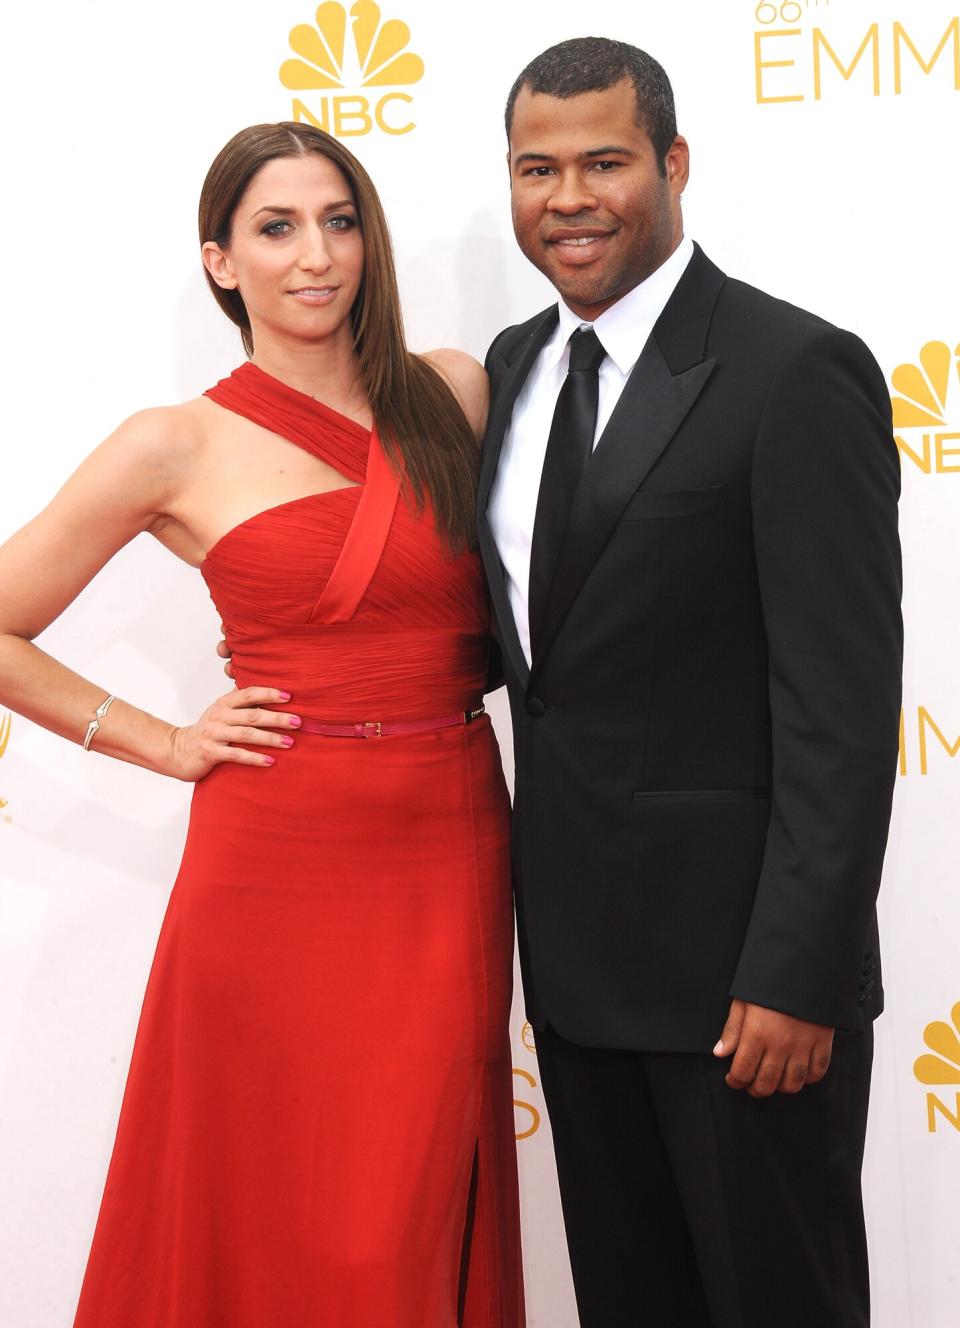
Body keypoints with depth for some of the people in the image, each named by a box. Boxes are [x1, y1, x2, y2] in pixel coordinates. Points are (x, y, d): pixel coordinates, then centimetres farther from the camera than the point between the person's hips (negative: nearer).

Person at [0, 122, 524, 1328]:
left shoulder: (457, 393, 6)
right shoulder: (178, 447, -2)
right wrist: (163, 745, 0)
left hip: (451, 850, 3)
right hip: (279, 865, -2)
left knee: (416, 1213, 10)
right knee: (276, 1222, 7)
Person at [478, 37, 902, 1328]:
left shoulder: (797, 372, -15)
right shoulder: (515, 365, 8)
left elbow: (841, 705, -18)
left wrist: (797, 977, -20)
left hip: (735, 952, -7)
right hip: (573, 941, 7)